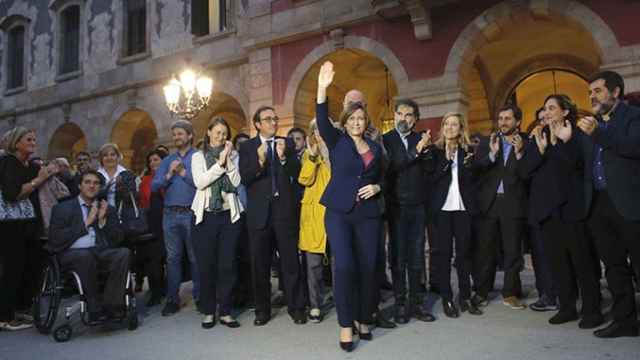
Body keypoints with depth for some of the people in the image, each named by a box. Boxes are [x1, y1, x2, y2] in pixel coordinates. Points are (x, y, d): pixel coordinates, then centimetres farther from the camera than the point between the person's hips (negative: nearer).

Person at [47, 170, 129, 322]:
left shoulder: (108, 209, 20)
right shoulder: (62, 208, 12)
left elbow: (117, 240, 11)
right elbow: (55, 239, -2)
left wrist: (102, 220, -3)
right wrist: (86, 223, -6)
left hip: (100, 253, 2)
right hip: (71, 254, -2)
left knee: (124, 253, -28)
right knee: (85, 255, -37)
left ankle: (111, 306, -24)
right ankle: (94, 310, -25)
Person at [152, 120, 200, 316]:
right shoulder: (167, 160, 16)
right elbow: (154, 186, 7)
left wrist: (183, 172, -13)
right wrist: (169, 174, -9)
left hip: (191, 214, -4)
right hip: (170, 214, 4)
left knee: (195, 257, 3)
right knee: (172, 258, 8)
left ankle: (199, 296, 14)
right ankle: (172, 299, 15)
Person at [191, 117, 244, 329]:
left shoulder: (233, 155, 10)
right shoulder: (198, 157, 9)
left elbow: (236, 182, -3)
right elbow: (199, 182, -7)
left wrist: (228, 159, -9)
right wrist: (219, 163, -11)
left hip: (229, 215, 1)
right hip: (205, 215, 0)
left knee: (228, 265, 1)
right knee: (206, 265, 3)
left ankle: (225, 311, 12)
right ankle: (208, 311, 17)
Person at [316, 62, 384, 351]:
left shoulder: (375, 148, 13)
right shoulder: (337, 141, 3)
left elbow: (382, 179, 20)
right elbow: (322, 121, -15)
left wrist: (376, 188, -4)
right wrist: (322, 89, -27)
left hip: (368, 214, 3)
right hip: (339, 212, -3)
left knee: (368, 267, 5)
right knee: (344, 266, -11)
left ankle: (363, 319, 23)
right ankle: (346, 325, 2)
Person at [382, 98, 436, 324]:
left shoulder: (421, 140, 9)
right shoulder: (385, 140, 0)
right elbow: (391, 166, -16)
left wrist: (428, 149, -9)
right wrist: (415, 151, -20)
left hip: (417, 205, 3)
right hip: (396, 205, -3)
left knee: (417, 256, 7)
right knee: (398, 256, 1)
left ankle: (415, 303, 17)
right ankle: (400, 304, 11)